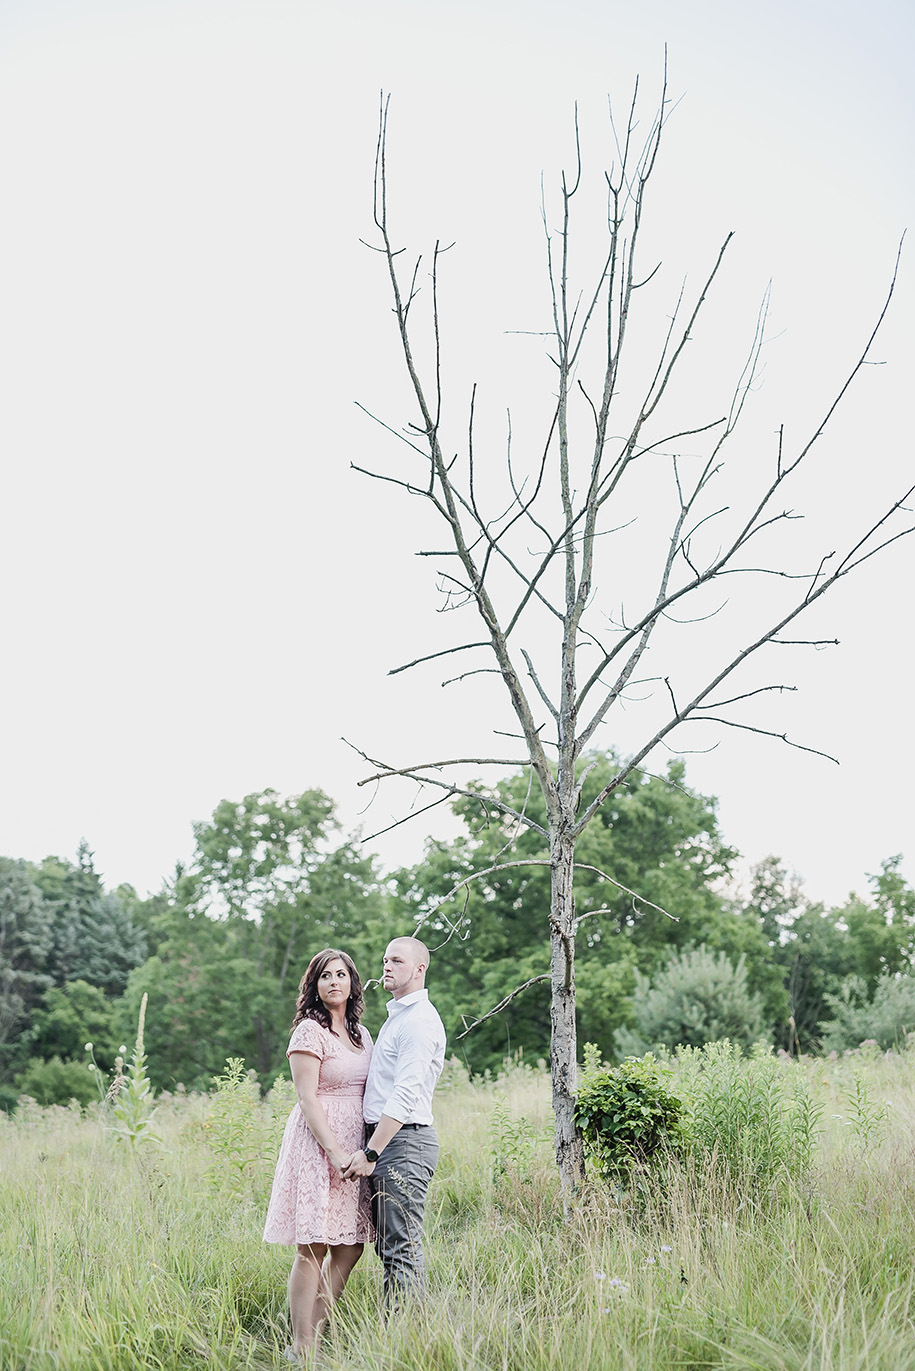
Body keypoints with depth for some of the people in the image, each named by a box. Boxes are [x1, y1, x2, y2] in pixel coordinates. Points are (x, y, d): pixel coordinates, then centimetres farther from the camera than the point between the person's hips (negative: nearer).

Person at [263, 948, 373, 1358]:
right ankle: (302, 1348, 4)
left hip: (354, 1146, 7)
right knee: (313, 1247, -4)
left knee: (350, 1246, 6)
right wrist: (335, 1152, -19)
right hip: (317, 1143, -7)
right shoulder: (310, 1031, -7)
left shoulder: (361, 1034, 15)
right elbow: (307, 1099, -13)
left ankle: (315, 1332, 16)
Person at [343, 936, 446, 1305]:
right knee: (387, 1245, 12)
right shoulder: (396, 1017, 21)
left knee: (400, 1248, -8)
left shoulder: (420, 1020, -12)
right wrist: (371, 1149, 19)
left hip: (403, 1143, -10)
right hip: (385, 1139, 10)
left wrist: (370, 1153, -22)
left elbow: (405, 1095, -20)